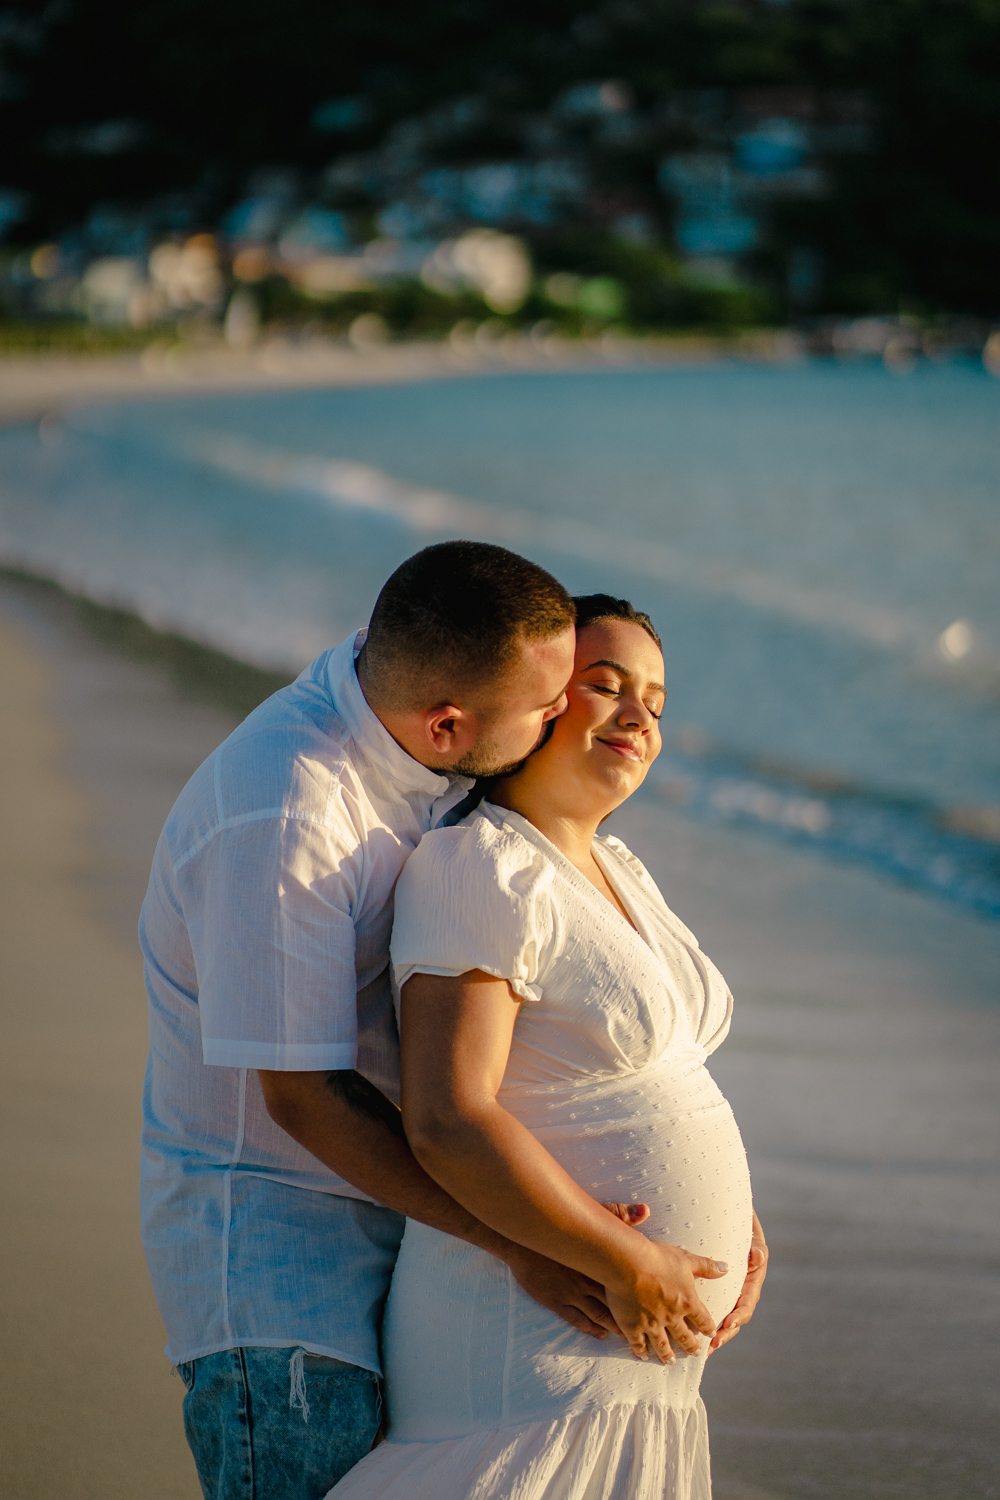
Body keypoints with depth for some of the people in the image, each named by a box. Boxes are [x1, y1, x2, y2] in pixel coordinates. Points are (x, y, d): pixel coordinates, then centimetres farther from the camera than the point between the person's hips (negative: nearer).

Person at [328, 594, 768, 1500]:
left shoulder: (615, 874, 14)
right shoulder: (484, 874, -15)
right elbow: (447, 1119, -24)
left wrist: (737, 1222, 7)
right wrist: (628, 1264, -22)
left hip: (626, 1370, 9)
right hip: (527, 1364, -9)